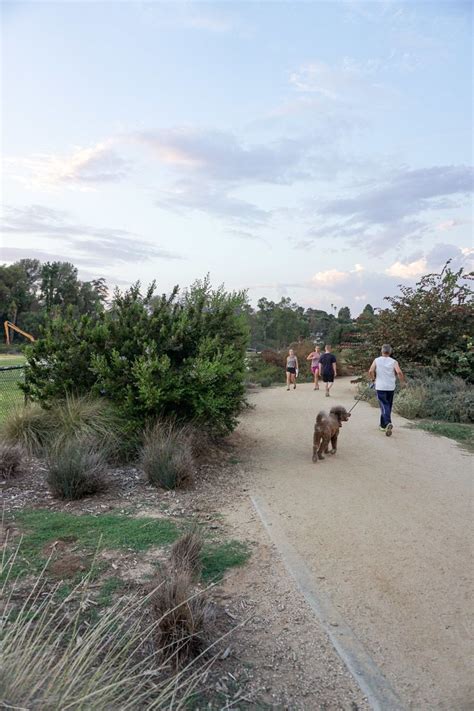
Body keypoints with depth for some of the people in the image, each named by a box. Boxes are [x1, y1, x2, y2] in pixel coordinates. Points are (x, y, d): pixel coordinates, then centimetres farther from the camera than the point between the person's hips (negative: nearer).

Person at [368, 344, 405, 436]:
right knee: (388, 406, 17)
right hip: (391, 387, 2)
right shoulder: (393, 361, -1)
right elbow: (399, 372, -15)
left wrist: (373, 379, 8)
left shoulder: (377, 360, -1)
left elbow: (370, 371, -11)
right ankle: (383, 425, 28)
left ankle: (388, 423, -28)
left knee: (384, 406, -6)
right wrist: (402, 381, 1)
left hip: (380, 387, -2)